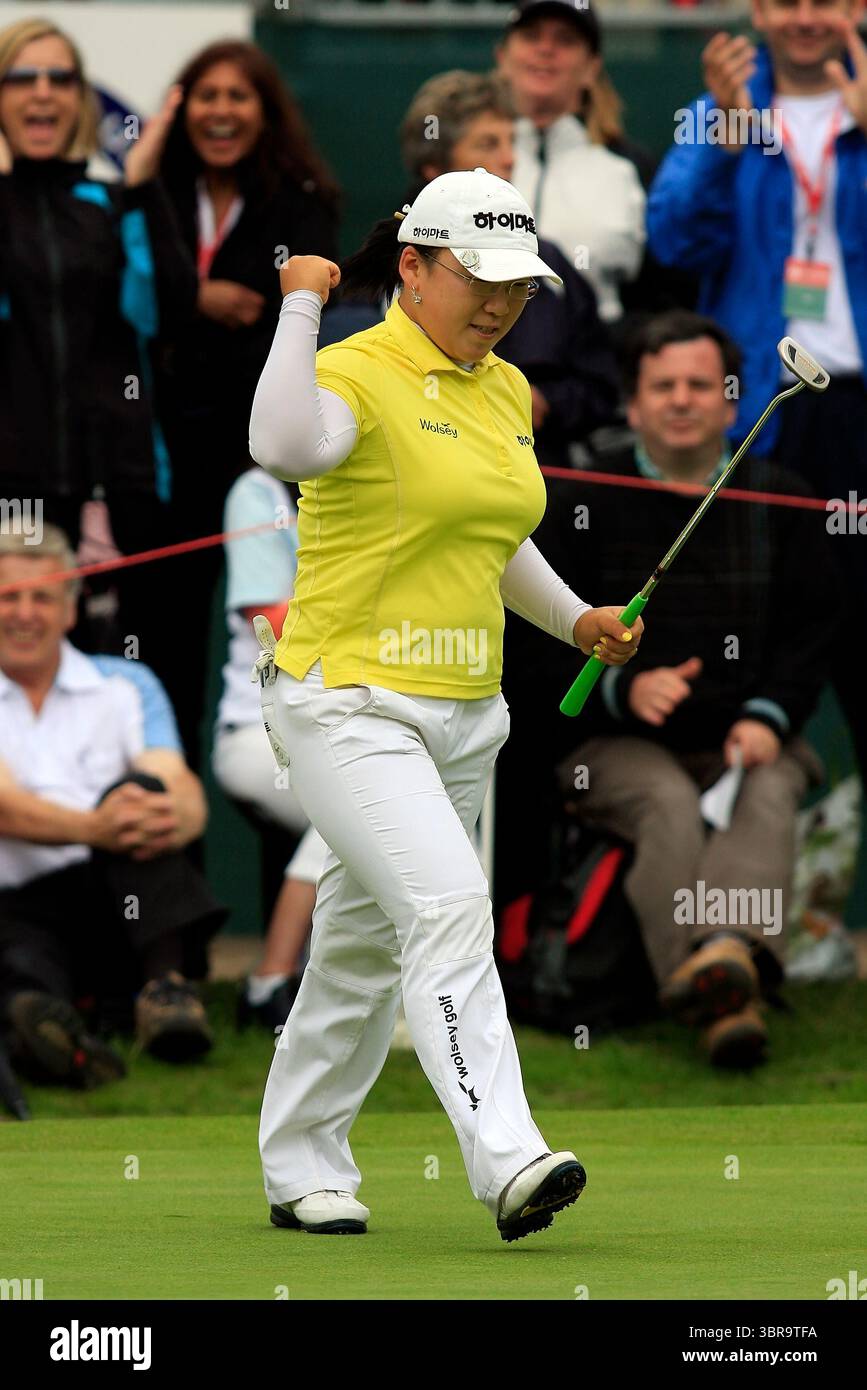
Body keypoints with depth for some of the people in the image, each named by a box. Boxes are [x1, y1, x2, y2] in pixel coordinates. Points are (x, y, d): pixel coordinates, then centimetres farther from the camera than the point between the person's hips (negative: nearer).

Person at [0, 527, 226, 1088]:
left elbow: (186, 794, 2)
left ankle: (166, 984, -45)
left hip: (121, 901, 2)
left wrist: (173, 818, -27)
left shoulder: (126, 685, 17)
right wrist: (91, 828, -31)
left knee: (137, 789, -27)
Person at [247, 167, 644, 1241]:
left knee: (366, 946, 16)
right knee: (449, 907, -23)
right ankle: (507, 1161, -32)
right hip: (349, 707, -8)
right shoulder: (359, 375, -13)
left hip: (464, 716, 8)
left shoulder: (506, 391, 12)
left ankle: (301, 1166, 28)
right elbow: (284, 447, -37)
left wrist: (573, 620, 12)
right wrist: (302, 306, -29)